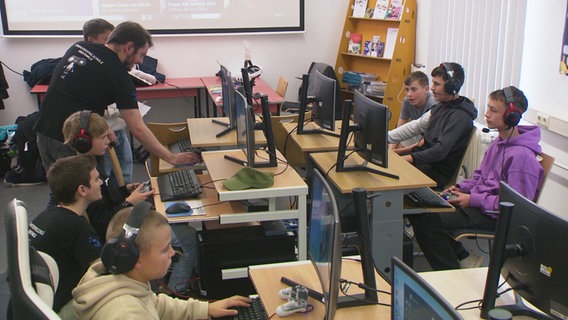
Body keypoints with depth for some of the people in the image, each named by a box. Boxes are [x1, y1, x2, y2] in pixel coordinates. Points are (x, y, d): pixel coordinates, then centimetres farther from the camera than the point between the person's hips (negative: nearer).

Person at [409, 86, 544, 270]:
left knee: (428, 222, -22)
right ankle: (463, 258, 9)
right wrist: (461, 187, 5)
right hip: (479, 202, 10)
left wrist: (472, 200, -19)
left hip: (493, 217, -10)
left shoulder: (521, 156, -22)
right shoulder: (500, 141, 9)